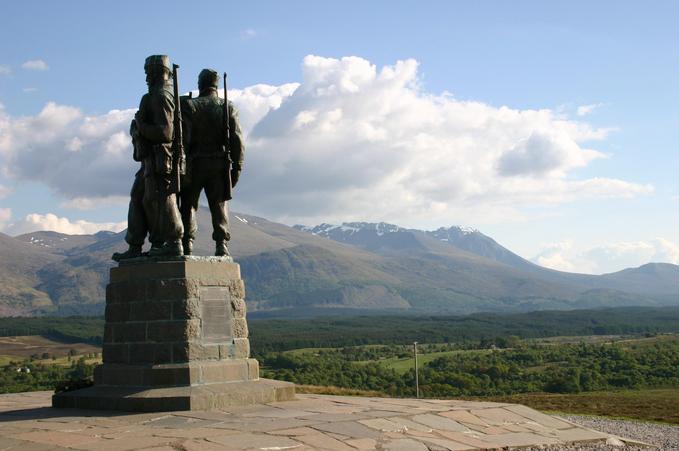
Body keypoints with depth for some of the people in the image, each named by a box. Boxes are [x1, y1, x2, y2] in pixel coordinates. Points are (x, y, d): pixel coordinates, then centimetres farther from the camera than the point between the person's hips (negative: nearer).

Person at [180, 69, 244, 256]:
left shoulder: (189, 106, -2)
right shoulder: (228, 108, 4)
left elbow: (183, 138, -10)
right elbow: (237, 140, -1)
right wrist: (237, 167, 3)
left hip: (194, 164, -1)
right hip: (219, 164, 2)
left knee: (189, 204, 7)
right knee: (219, 205, 6)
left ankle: (187, 243, -2)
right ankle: (221, 244, -7)